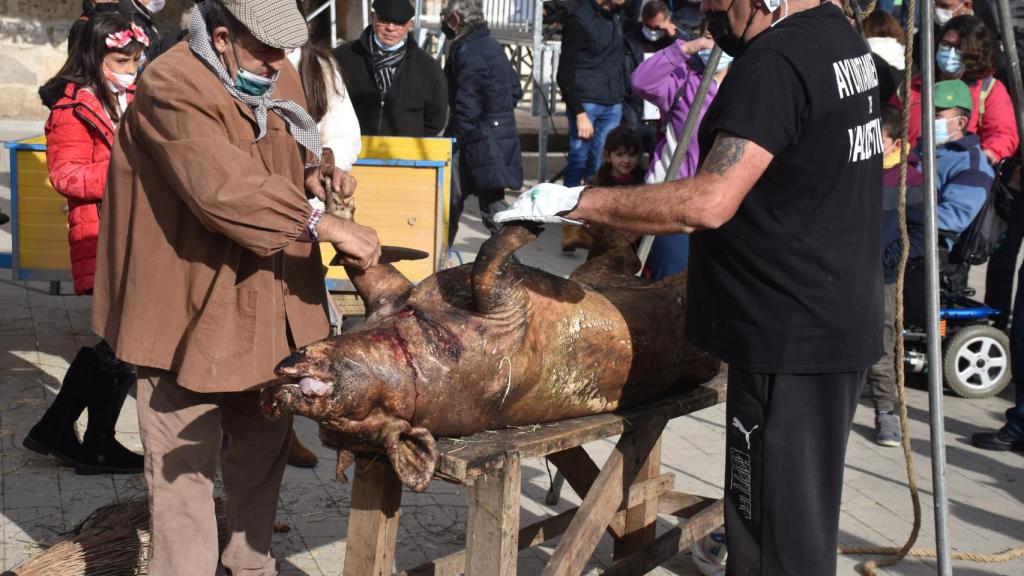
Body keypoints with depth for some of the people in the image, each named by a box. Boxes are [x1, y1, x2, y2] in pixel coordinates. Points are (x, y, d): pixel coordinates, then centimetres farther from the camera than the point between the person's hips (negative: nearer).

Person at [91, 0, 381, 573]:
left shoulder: (278, 74, 6)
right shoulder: (171, 89, -19)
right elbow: (223, 187, -32)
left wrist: (312, 173, 0)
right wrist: (324, 224, -33)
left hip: (269, 305, 8)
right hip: (190, 308, -7)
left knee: (262, 451, 18)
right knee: (185, 464, 1)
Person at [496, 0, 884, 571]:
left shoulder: (774, 63, -20)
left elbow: (709, 203, -27)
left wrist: (576, 202, -21)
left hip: (793, 338, -10)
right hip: (840, 324, 10)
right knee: (802, 523, 21)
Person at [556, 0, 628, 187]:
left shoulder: (616, 17, 11)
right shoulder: (579, 21, -9)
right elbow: (565, 75, -9)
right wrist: (579, 113, -15)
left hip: (613, 105, 6)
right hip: (586, 103, -6)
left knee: (601, 165, 5)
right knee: (579, 162, -4)